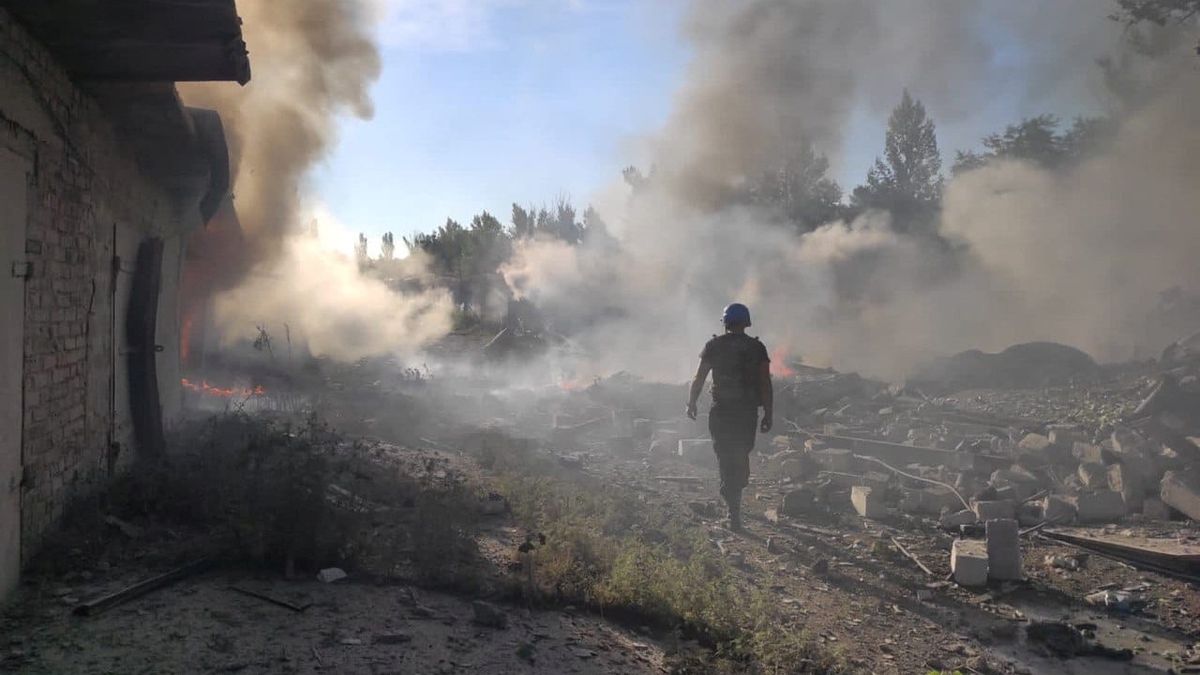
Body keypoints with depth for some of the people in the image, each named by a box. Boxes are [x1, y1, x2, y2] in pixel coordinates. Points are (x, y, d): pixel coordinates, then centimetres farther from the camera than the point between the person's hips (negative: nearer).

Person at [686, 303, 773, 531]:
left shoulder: (714, 346, -2)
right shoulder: (757, 348, 0)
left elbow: (698, 379, 0)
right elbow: (766, 385, -4)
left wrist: (691, 403, 13)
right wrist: (768, 415, 1)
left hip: (721, 412, -1)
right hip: (748, 412, 1)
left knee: (726, 459, 5)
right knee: (741, 456, 19)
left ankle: (735, 513, -2)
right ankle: (735, 499, 25)